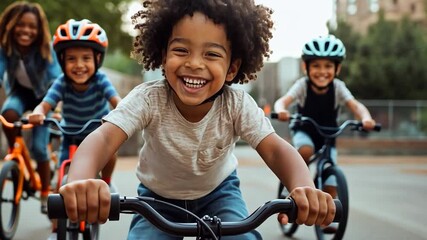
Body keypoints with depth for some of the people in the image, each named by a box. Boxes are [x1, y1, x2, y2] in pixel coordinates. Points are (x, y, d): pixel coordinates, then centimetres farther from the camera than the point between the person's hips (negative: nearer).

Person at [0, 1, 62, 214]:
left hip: (42, 95, -2)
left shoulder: (45, 49, -26)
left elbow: (56, 79, -32)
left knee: (39, 147, -10)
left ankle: (45, 194, 9)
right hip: (19, 92, 2)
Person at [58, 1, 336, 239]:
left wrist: (305, 188, -60)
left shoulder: (237, 104, -27)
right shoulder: (149, 99, -30)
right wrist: (80, 181, -68)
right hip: (158, 196, 0)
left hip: (218, 192, 0)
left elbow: (275, 149, -36)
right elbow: (104, 138, -44)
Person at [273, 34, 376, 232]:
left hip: (328, 137, 2)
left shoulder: (338, 87, -19)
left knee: (331, 181, -5)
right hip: (304, 132, -2)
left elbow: (355, 105, -31)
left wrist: (366, 118, -53)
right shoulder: (302, 85, -22)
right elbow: (283, 100, -36)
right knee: (306, 151, -37)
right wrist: (281, 110, -60)